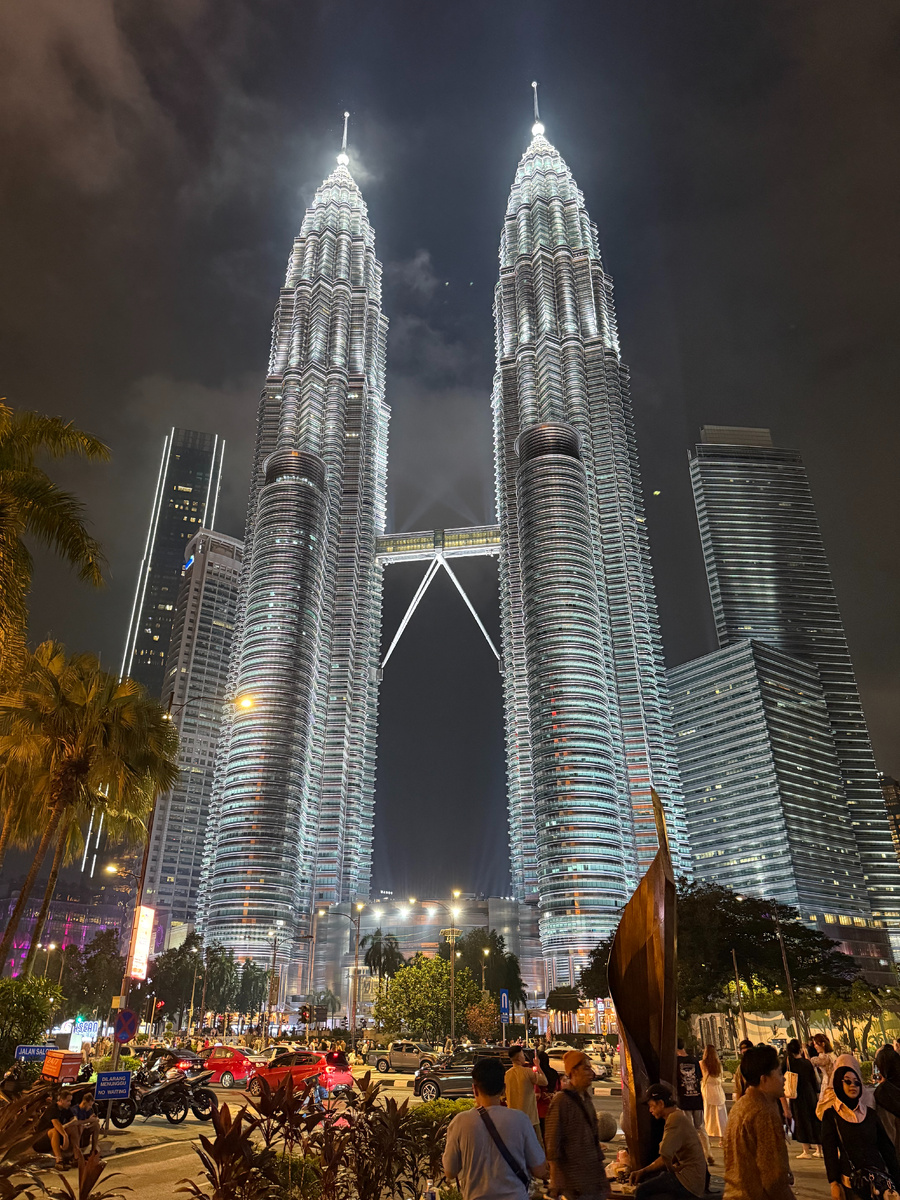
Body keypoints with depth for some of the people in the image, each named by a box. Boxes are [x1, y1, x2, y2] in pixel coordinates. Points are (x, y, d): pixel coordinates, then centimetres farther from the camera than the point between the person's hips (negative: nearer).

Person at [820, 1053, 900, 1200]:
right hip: (851, 1179, -3)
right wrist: (834, 1183, -11)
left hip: (879, 1175, 3)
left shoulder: (869, 1112, 9)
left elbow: (886, 1145, 11)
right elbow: (829, 1150, -5)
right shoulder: (831, 1115, -1)